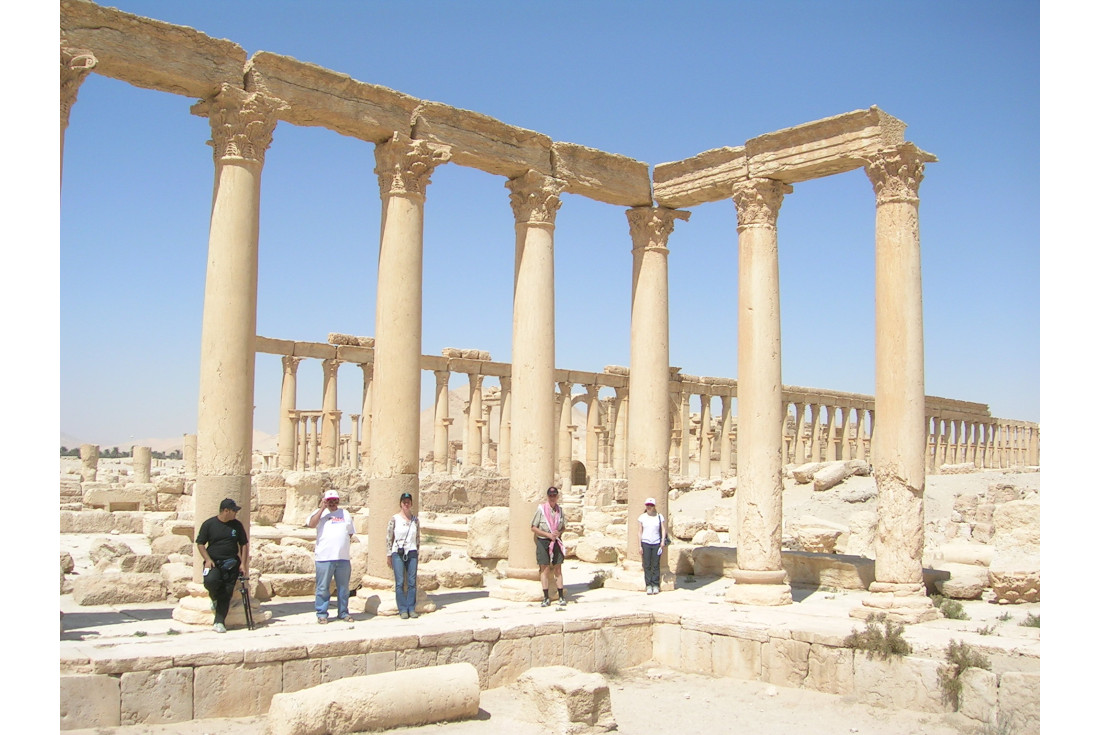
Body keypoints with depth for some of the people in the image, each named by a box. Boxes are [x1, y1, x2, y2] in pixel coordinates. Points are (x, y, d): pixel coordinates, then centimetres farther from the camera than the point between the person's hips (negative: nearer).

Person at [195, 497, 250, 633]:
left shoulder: (237, 525, 8)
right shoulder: (209, 524, 0)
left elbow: (244, 544, 14)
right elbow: (200, 543, 4)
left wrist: (243, 563, 5)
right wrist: (207, 559, -10)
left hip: (231, 563, 2)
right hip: (213, 562, -2)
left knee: (226, 593, -6)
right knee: (210, 581, -30)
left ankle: (219, 622, 2)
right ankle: (214, 597, 5)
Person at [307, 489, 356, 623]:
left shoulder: (345, 514, 17)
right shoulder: (320, 513, 6)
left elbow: (350, 533, 20)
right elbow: (311, 524, -13)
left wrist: (342, 545, 7)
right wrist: (322, 508, -12)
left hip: (343, 557, 3)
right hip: (324, 557, -3)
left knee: (344, 587, 8)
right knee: (323, 587, 0)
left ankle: (343, 613, 18)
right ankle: (322, 614, 9)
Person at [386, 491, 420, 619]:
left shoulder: (415, 520, 8)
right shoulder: (395, 519, 0)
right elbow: (389, 537, 2)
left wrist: (417, 551, 12)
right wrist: (389, 555, 0)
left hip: (412, 553, 2)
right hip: (398, 553, -2)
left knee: (412, 582, 2)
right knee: (400, 583, -3)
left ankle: (411, 609, 9)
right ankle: (403, 610, 4)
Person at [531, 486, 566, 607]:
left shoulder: (560, 510, 6)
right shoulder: (540, 509, -7)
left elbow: (563, 527, 17)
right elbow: (533, 528, -5)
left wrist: (559, 532, -5)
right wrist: (548, 534, -13)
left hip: (557, 541, 3)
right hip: (543, 541, -3)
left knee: (558, 569, 6)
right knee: (544, 569, -1)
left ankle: (561, 597, 11)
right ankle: (546, 598, 5)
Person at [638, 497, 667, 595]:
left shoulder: (659, 517, 7)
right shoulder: (642, 517, 6)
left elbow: (663, 529, 6)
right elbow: (639, 532, 6)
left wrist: (663, 541, -7)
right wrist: (640, 545, 1)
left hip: (656, 543, 0)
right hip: (645, 543, 0)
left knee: (656, 565, 0)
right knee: (647, 565, -1)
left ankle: (656, 585, 6)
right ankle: (648, 585, 4)